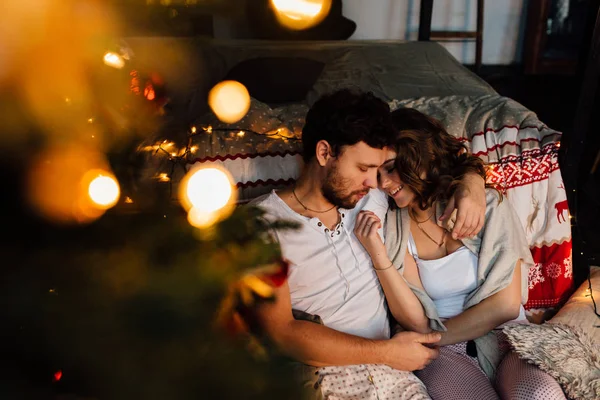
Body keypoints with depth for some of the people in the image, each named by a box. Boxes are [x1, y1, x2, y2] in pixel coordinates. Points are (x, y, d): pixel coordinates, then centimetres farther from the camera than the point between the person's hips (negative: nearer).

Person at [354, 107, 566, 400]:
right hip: (445, 354, 0)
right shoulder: (393, 228, -2)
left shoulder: (486, 203, -4)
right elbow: (415, 321, -10)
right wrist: (379, 258, -22)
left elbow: (506, 304, -8)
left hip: (505, 336, 1)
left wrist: (433, 335, -5)